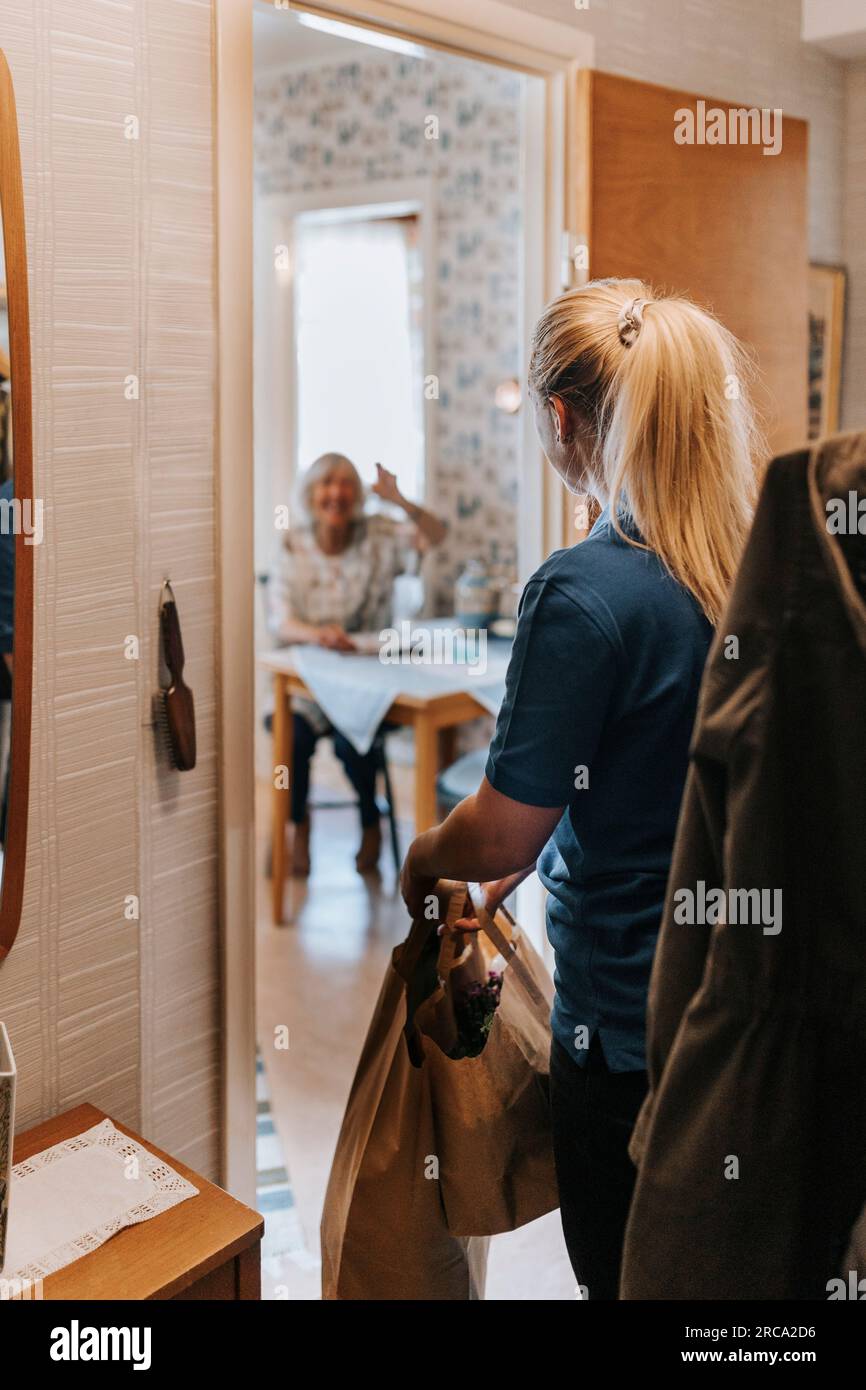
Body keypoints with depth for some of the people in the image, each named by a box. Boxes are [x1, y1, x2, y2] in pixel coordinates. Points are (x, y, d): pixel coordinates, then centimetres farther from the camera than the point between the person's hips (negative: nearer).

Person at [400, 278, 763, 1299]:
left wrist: (421, 861, 4)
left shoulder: (585, 592, -23)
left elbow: (501, 836, -17)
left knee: (625, 1276, 15)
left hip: (632, 1032, -7)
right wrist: (537, 858, 18)